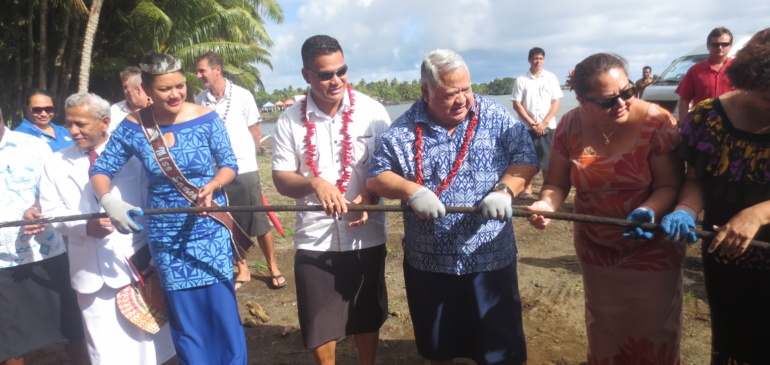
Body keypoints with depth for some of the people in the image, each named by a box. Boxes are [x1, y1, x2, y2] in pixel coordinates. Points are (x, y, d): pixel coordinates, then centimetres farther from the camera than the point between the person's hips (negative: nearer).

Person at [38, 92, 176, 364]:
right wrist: (86, 227, -18)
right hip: (90, 270, 2)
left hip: (137, 263, -2)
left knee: (147, 341, 9)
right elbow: (51, 212, 2)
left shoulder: (132, 155, 0)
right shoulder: (56, 164, 8)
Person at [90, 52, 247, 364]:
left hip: (210, 228, -1)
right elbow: (101, 170, 3)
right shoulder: (132, 127, -6)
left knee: (222, 310, 1)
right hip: (165, 235, 2)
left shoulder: (206, 118, -9)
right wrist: (108, 201, -17)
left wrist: (213, 185, -22)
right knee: (183, 315, 12)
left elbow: (229, 165, -2)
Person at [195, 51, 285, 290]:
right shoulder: (200, 100, 0)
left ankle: (273, 268, 20)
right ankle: (243, 270, 26)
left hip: (244, 170, -2)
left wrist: (242, 157, 8)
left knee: (259, 222, 4)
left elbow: (256, 134, 3)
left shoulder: (242, 96, -6)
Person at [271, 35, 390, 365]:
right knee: (319, 323, 11)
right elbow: (282, 179, -2)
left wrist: (370, 198, -20)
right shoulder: (290, 120, -5)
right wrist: (314, 182, -24)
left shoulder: (371, 111, -6)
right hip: (314, 238, 0)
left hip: (366, 235, 0)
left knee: (367, 316, 17)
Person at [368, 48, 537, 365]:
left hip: (490, 258, -1)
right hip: (428, 261, 1)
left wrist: (504, 189, -23)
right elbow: (376, 177, -3)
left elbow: (526, 159, -3)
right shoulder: (403, 130, -3)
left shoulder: (495, 117, -2)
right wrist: (411, 190, -22)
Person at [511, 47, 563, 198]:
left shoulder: (551, 78, 4)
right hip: (528, 126, 0)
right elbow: (517, 104, -2)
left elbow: (556, 102, 2)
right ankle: (528, 187, 14)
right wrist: (532, 123, -9)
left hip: (547, 126, 0)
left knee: (548, 158, 2)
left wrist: (544, 123, -9)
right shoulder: (521, 80, 1)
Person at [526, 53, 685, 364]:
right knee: (604, 333, 23)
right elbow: (556, 183, -5)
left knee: (654, 336, 14)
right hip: (595, 250, 3)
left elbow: (669, 185, -17)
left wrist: (649, 211, -37)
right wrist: (547, 204, -27)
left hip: (651, 250, -2)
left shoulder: (656, 122, -20)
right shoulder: (570, 126, -11)